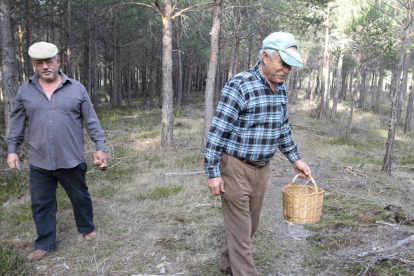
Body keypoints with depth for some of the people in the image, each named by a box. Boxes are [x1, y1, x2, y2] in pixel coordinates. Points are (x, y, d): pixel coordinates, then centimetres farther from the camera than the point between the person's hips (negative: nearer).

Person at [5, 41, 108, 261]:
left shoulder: (76, 88, -1)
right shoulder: (25, 90, 4)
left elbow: (91, 121, 0)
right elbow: (17, 123, 11)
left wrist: (100, 147, -4)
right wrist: (12, 149, 8)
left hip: (71, 160, -1)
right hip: (39, 162, 2)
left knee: (80, 197, 14)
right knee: (41, 204, 10)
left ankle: (87, 229, 38)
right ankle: (45, 244, 28)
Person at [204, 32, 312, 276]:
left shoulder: (282, 88, 5)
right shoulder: (239, 85, -18)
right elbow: (218, 131, -17)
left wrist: (295, 158, 16)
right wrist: (213, 172, -16)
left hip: (262, 168, 8)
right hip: (235, 166, -7)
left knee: (251, 226, 18)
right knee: (240, 229, 1)